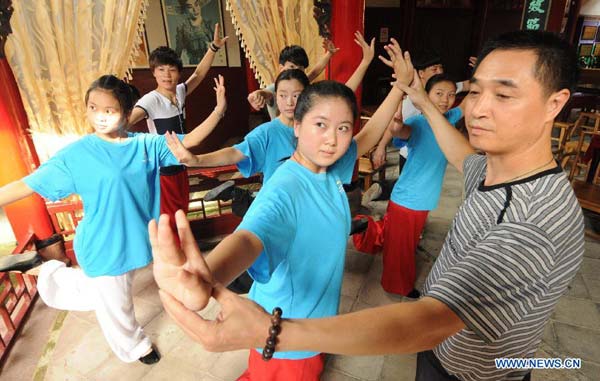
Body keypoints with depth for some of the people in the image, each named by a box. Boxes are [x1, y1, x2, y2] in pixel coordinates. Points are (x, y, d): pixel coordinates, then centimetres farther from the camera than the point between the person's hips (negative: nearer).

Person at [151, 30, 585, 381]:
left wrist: (269, 331, -58)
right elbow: (467, 159, 15)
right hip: (443, 340, 7)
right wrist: (424, 103, 23)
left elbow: (430, 321, -47)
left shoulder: (539, 225, -38)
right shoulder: (499, 170, -11)